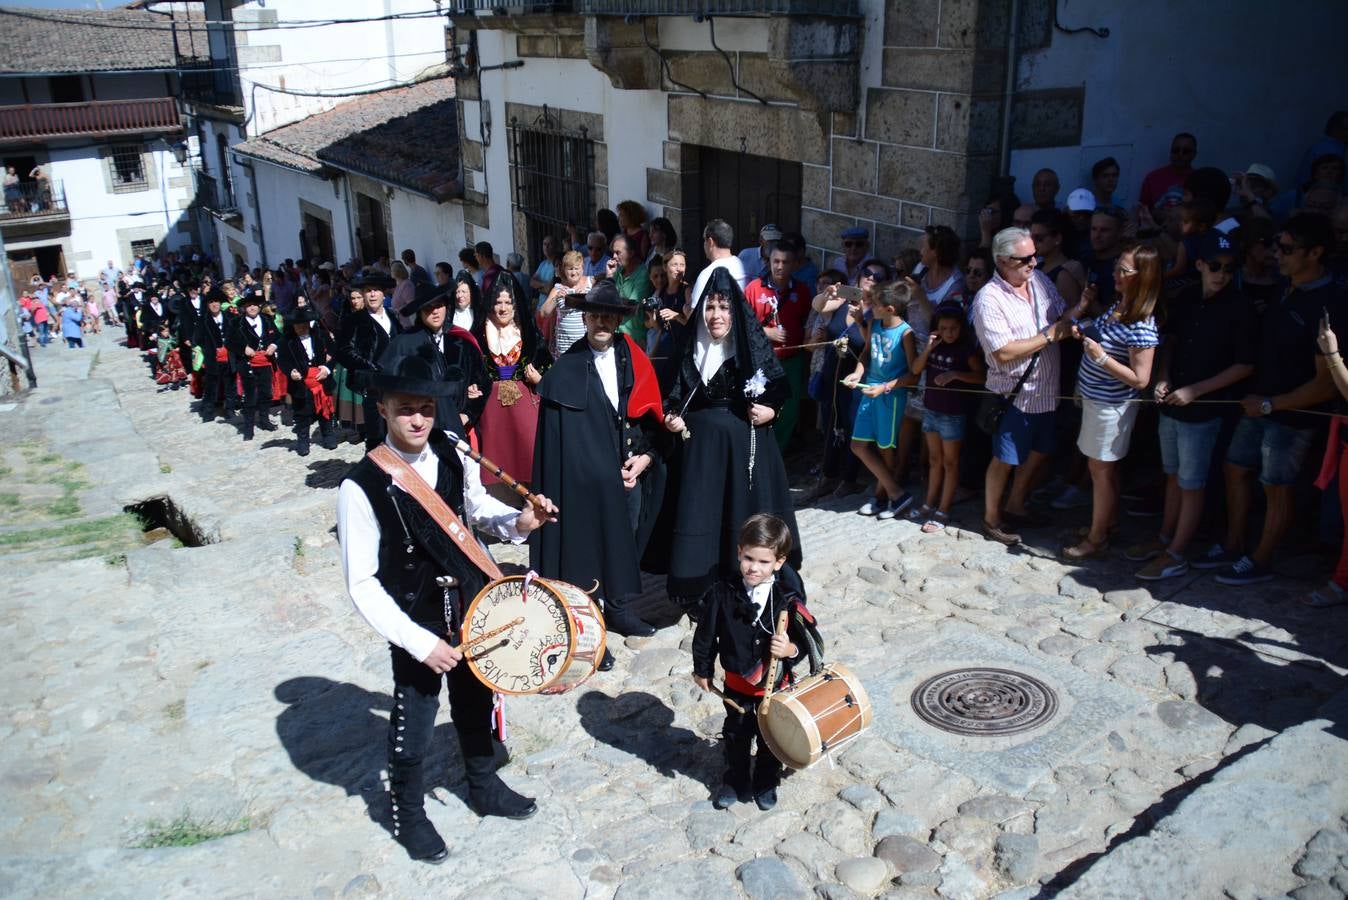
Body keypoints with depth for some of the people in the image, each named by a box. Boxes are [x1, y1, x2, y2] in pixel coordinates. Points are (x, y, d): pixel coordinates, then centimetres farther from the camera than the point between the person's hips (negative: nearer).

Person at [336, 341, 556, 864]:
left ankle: (484, 788, 50)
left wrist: (517, 522, -11)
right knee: (412, 732, 12)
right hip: (416, 629, -4)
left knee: (475, 708, 24)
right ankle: (408, 814, 40)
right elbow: (362, 584, -17)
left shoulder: (453, 457, -10)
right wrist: (420, 643, -20)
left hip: (473, 611, 4)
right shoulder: (361, 486, -22)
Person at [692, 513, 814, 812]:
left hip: (776, 683, -1)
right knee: (736, 736, 21)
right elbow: (706, 634, -4)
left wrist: (790, 649, -34)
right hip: (737, 683, 1)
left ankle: (766, 783, 44)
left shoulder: (789, 599, -20)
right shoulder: (722, 594, -17)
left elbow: (805, 642, -13)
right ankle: (735, 780, 44)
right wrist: (702, 670, 6)